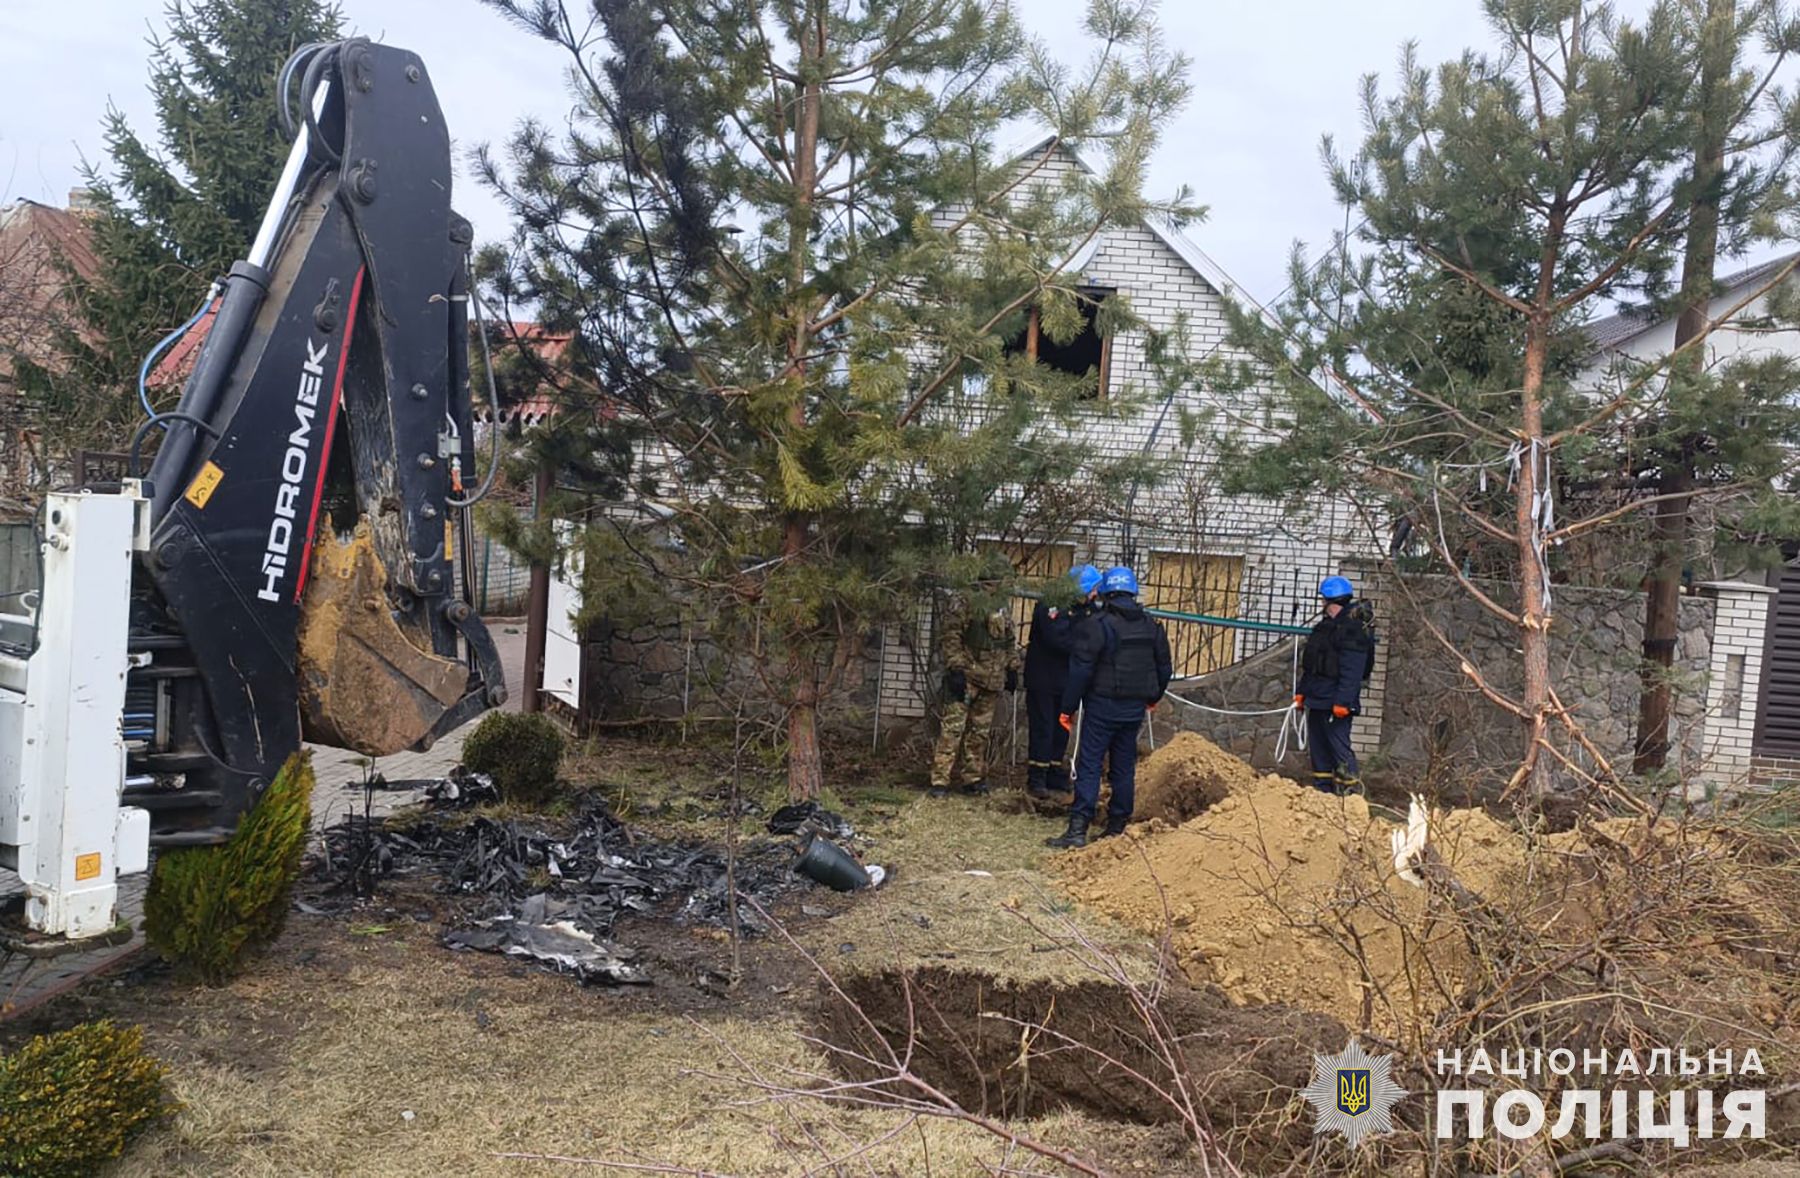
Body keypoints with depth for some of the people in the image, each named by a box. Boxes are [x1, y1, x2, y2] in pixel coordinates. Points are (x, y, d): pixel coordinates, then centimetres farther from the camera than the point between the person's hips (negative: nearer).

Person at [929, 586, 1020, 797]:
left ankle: (972, 778, 20)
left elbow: (1011, 639, 22)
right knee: (953, 727, -8)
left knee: (981, 730, 11)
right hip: (966, 676, -6)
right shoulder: (963, 602, -8)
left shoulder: (1004, 609, 14)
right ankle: (940, 780, -5)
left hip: (992, 679, 7)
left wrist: (1012, 669, 15)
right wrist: (956, 669, -18)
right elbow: (951, 637, -13)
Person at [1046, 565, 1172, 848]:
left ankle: (1078, 829, -11)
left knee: (1089, 764, -5)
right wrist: (1152, 698, 31)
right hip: (1135, 708, 6)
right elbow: (1165, 668, 16)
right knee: (1124, 767, 13)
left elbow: (1081, 670, -14)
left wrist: (1068, 707, -7)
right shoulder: (1151, 626, 8)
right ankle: (1117, 827, 18)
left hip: (1103, 707, -5)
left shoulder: (1096, 625, -12)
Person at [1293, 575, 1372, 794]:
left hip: (1336, 704, -10)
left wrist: (1342, 701, -26)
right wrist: (1301, 691, 19)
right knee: (1318, 747, 13)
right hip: (1317, 700, 10)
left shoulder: (1352, 630, -15)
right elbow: (1309, 665, 22)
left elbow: (1351, 671, -22)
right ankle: (1323, 791, 21)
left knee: (1339, 747, -10)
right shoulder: (1325, 626, 16)